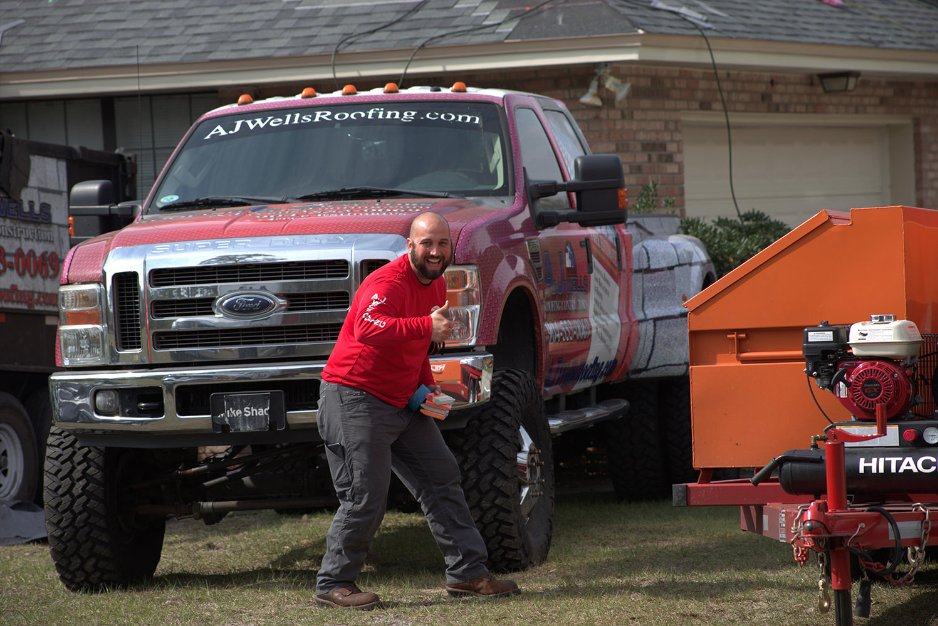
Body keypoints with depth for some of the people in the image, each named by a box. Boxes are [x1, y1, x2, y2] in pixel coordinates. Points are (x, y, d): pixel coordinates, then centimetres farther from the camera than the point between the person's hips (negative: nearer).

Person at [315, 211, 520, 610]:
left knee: (441, 479, 8)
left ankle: (467, 572, 15)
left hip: (402, 403, 9)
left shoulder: (437, 286, 10)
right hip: (355, 398, -9)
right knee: (366, 497, -10)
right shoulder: (387, 283, -21)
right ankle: (333, 584, 2)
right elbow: (367, 328, -42)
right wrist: (426, 326, -52)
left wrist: (426, 384, 8)